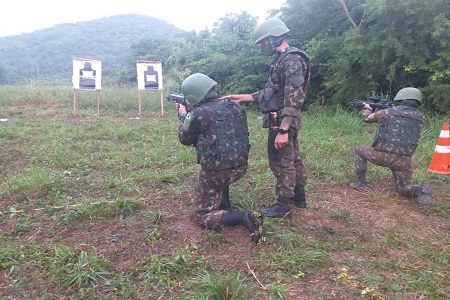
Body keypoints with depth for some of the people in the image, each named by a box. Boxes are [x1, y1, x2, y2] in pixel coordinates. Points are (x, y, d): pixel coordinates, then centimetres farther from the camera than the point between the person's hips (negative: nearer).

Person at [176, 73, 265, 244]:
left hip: (216, 173, -6)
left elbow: (185, 139, 1)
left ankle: (244, 218, -14)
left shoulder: (198, 113, -16)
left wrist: (183, 116, 16)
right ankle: (224, 205, 32)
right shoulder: (236, 106, 3)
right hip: (241, 167, 7)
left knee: (203, 217, 10)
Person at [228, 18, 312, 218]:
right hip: (285, 121, 10)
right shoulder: (284, 60, 14)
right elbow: (272, 93, 18)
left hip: (282, 122, -10)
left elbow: (293, 99, -25)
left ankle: (282, 207, 12)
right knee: (292, 159, 18)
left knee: (282, 163, 0)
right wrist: (243, 97, 16)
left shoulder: (292, 60, -18)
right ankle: (299, 196, 33)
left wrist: (282, 130, -28)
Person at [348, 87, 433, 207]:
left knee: (359, 151, 24)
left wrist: (367, 108, 40)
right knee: (404, 189, 20)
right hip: (404, 160, 3)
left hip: (382, 155, -3)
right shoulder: (421, 117, 10)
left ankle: (361, 183, 18)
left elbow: (367, 118, 17)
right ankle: (421, 190, -13)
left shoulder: (388, 112, 0)